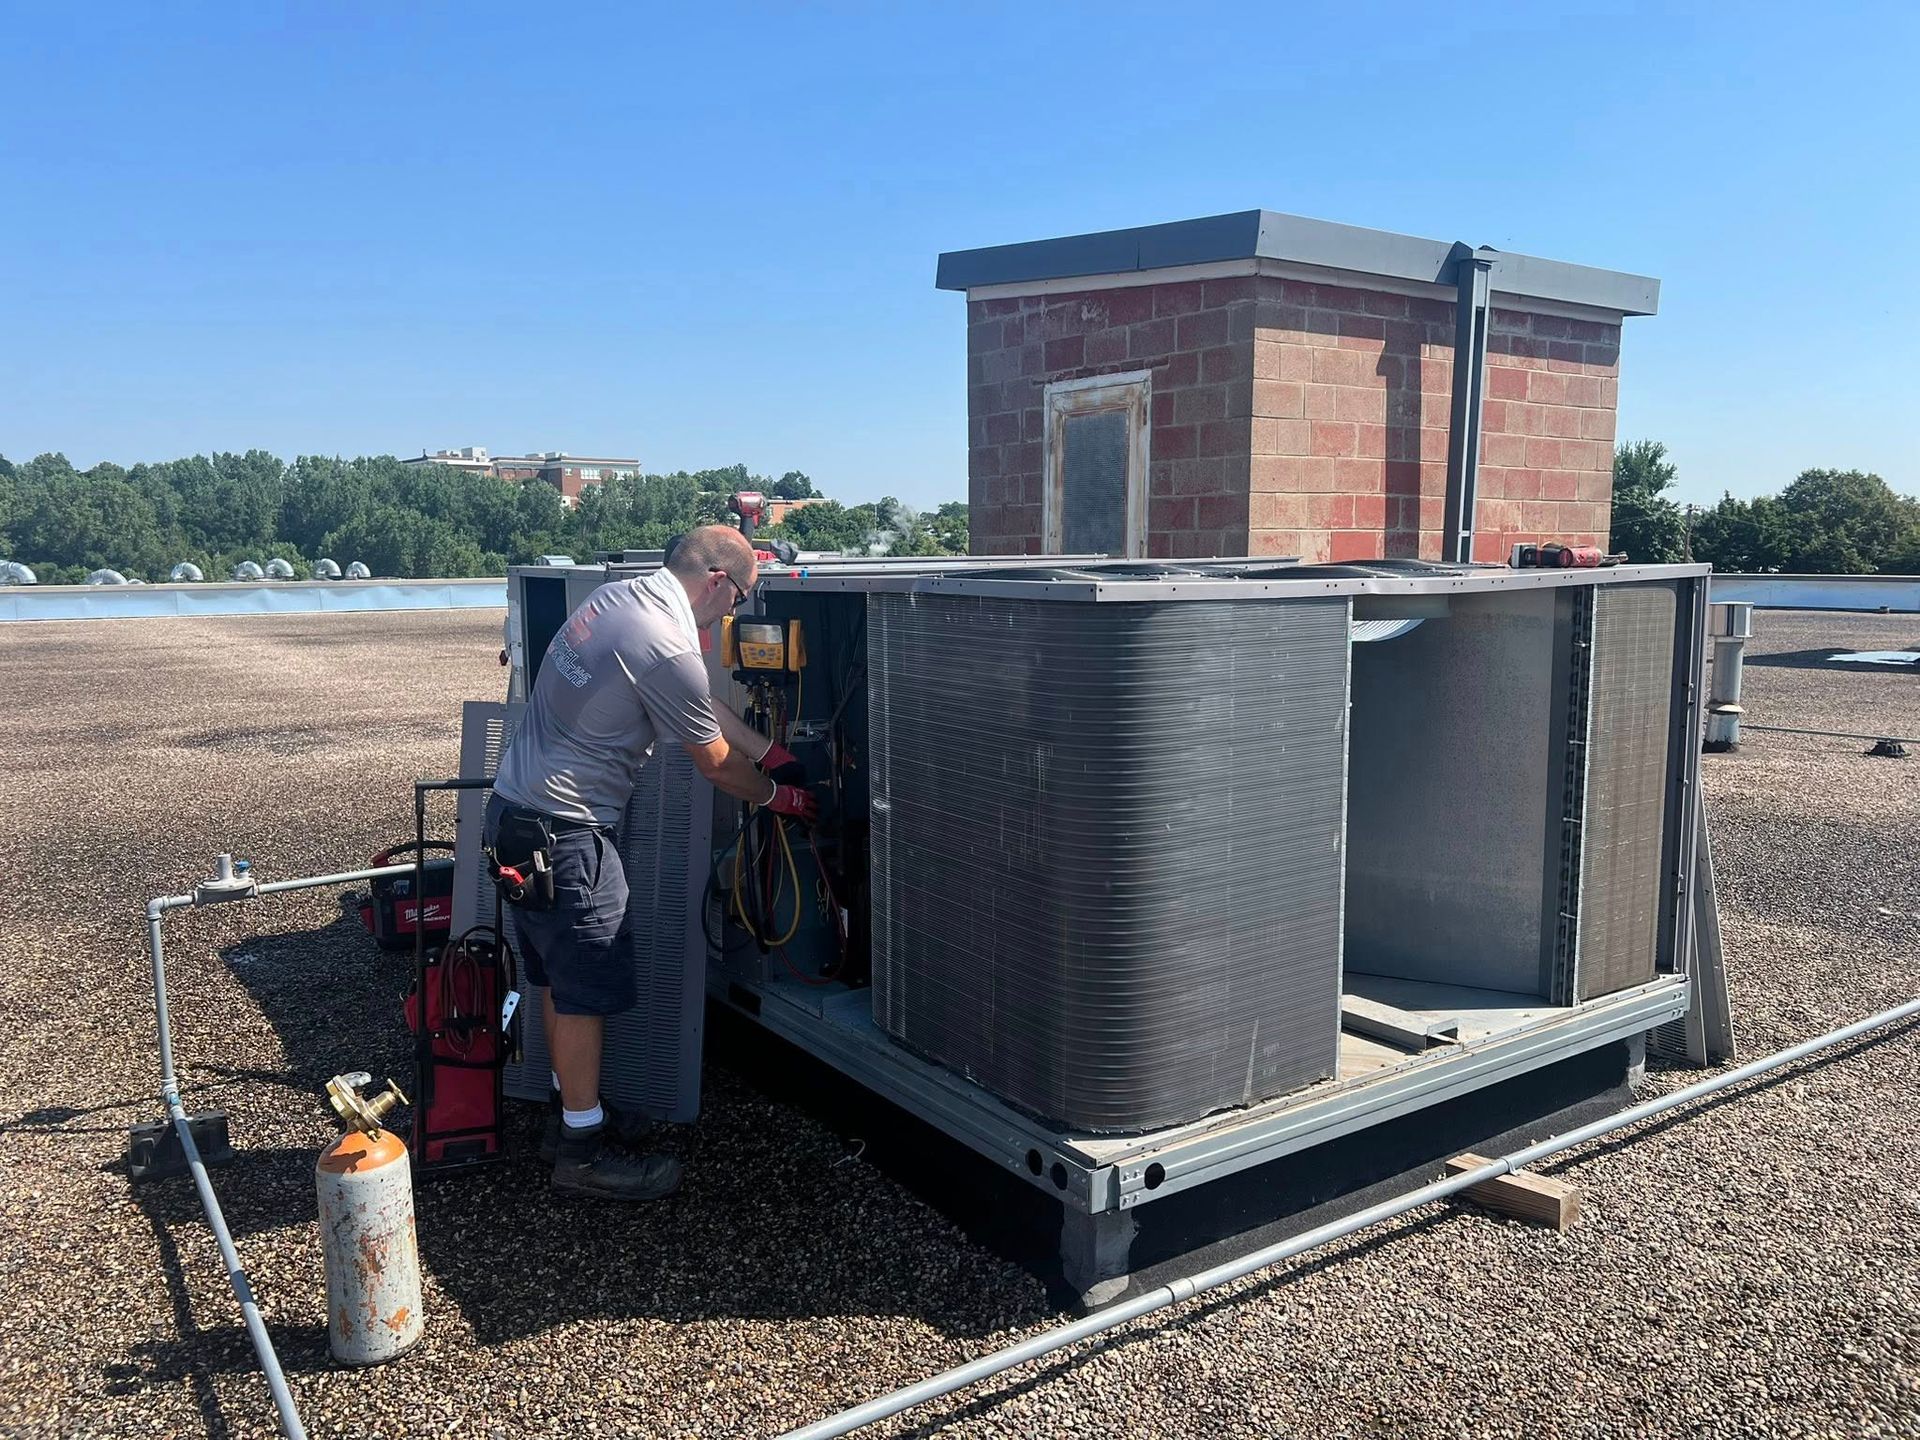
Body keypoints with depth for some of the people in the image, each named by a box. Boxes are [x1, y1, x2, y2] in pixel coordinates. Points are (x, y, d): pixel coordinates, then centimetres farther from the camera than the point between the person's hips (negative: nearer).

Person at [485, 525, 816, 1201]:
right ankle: (584, 1151, 12)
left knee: (562, 978, 19)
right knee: (587, 989, 1)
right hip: (563, 833, -10)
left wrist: (773, 751, 21)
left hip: (516, 810, 10)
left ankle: (572, 1111, 33)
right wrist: (776, 796, 11)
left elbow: (703, 706, 18)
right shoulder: (669, 650, -22)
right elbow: (716, 763, -7)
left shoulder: (617, 594, 8)